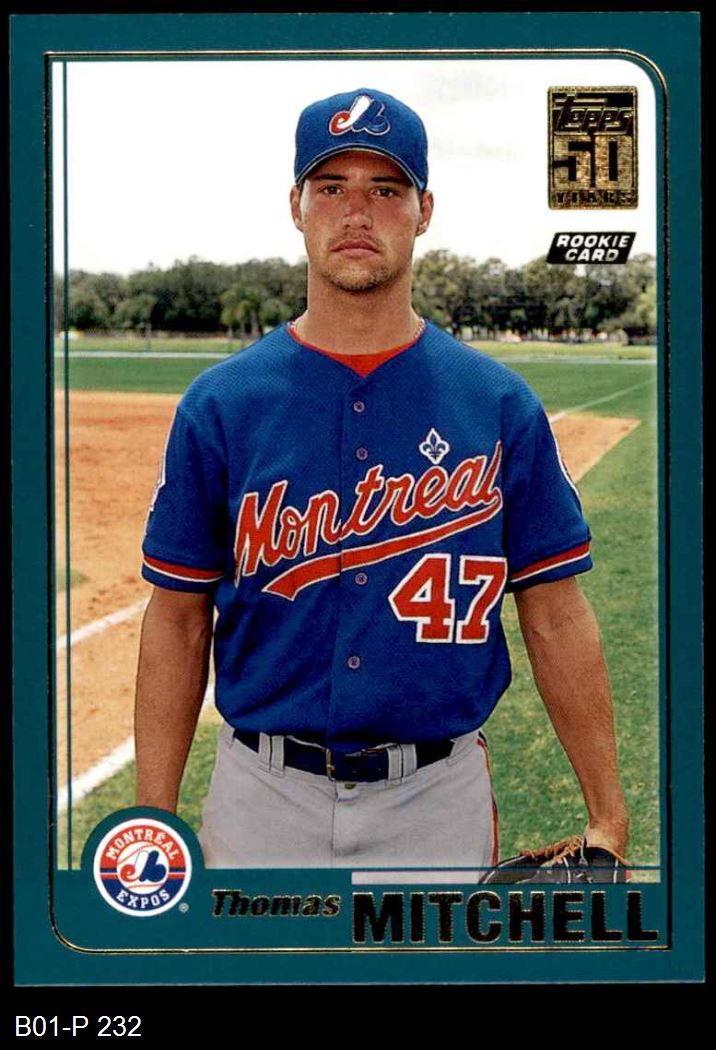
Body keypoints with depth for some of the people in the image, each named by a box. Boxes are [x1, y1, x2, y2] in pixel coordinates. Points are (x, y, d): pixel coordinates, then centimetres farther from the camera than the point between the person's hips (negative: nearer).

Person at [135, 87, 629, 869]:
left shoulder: (501, 406, 0)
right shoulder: (219, 404, -1)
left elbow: (555, 619, 1)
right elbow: (179, 621, 1)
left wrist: (607, 817, -3)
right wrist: (156, 823, -3)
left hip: (440, 803, 0)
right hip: (265, 801, 0)